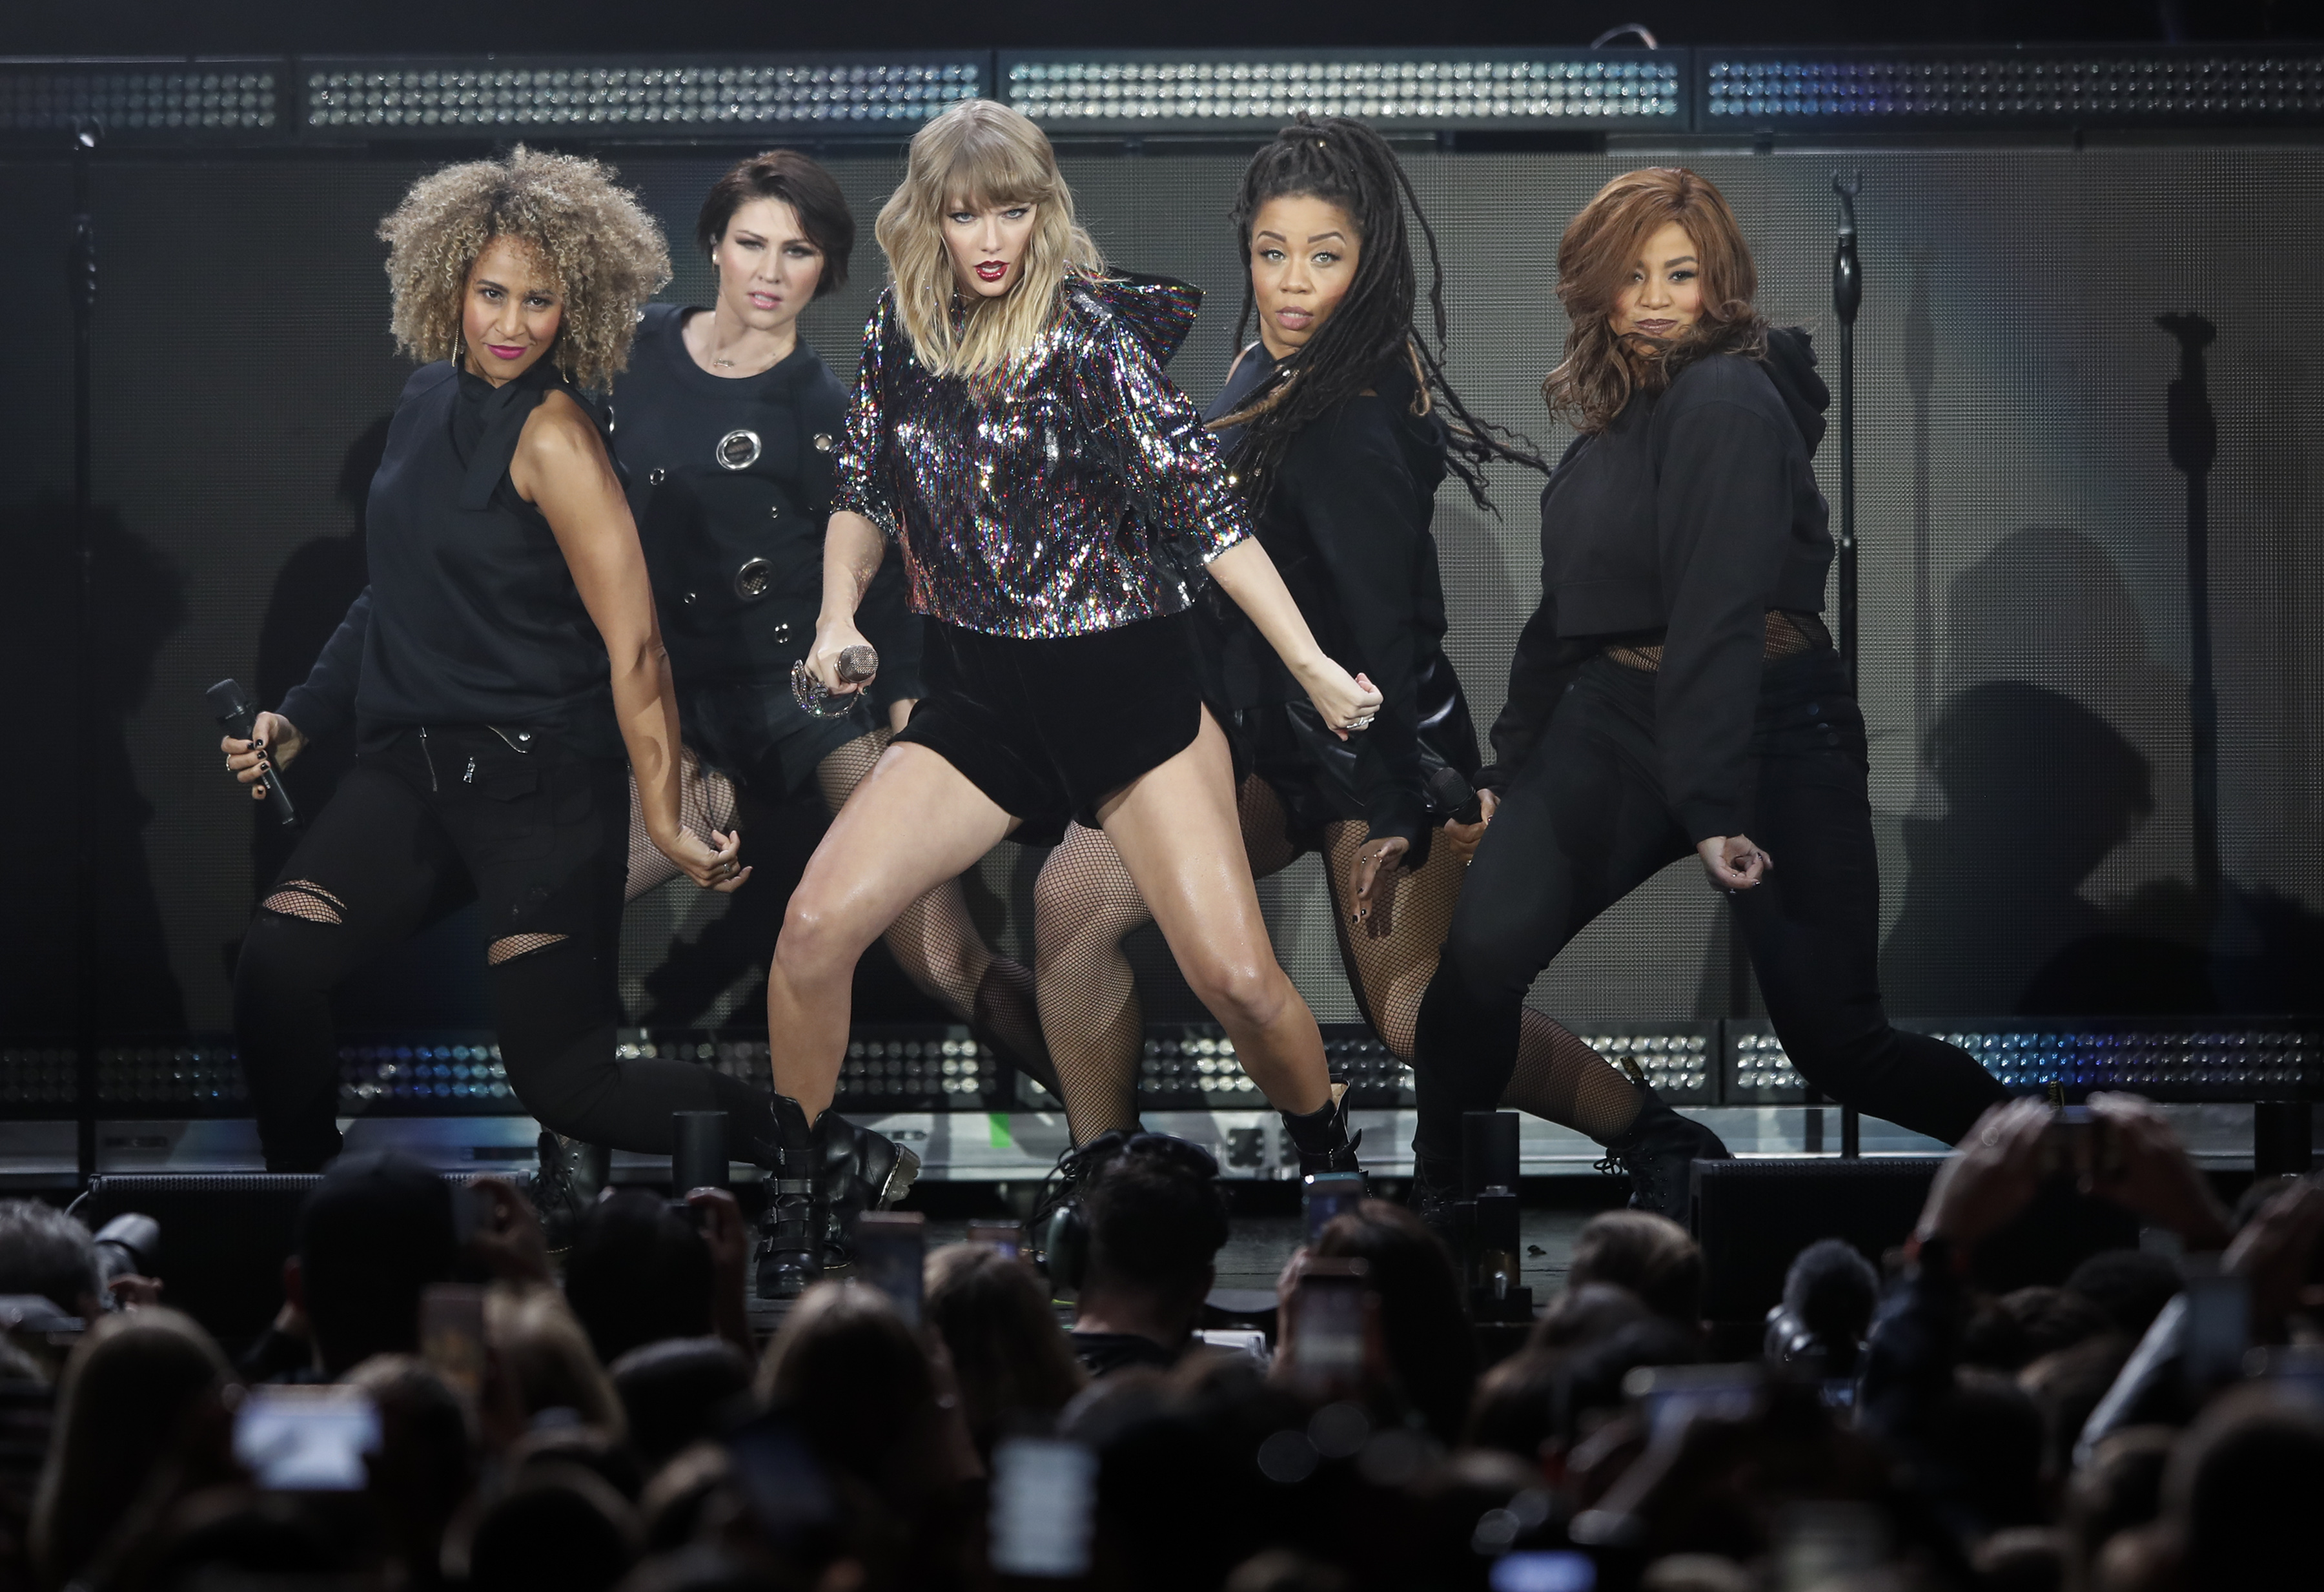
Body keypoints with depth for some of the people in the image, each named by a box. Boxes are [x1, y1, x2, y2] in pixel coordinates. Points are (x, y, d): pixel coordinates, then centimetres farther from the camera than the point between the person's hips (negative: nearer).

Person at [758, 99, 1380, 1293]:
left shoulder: (1093, 330, -13)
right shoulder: (903, 334, 1)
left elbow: (1205, 506, -16)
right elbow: (862, 493, 15)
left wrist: (1314, 669, -20)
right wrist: (839, 615, -3)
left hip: (1128, 692, -3)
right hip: (977, 700, 3)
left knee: (1237, 978, -13)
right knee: (818, 923, -14)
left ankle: (1332, 1171, 14)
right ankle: (793, 1207, 2)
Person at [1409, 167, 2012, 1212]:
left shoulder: (1728, 399, -14)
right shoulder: (1616, 411, 13)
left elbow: (1720, 609, -23)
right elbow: (1567, 609, 21)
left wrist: (1714, 804, -29)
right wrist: (1511, 766, 18)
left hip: (1770, 731, -6)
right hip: (1618, 723, 7)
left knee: (1837, 1041, -4)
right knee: (1482, 951, -19)